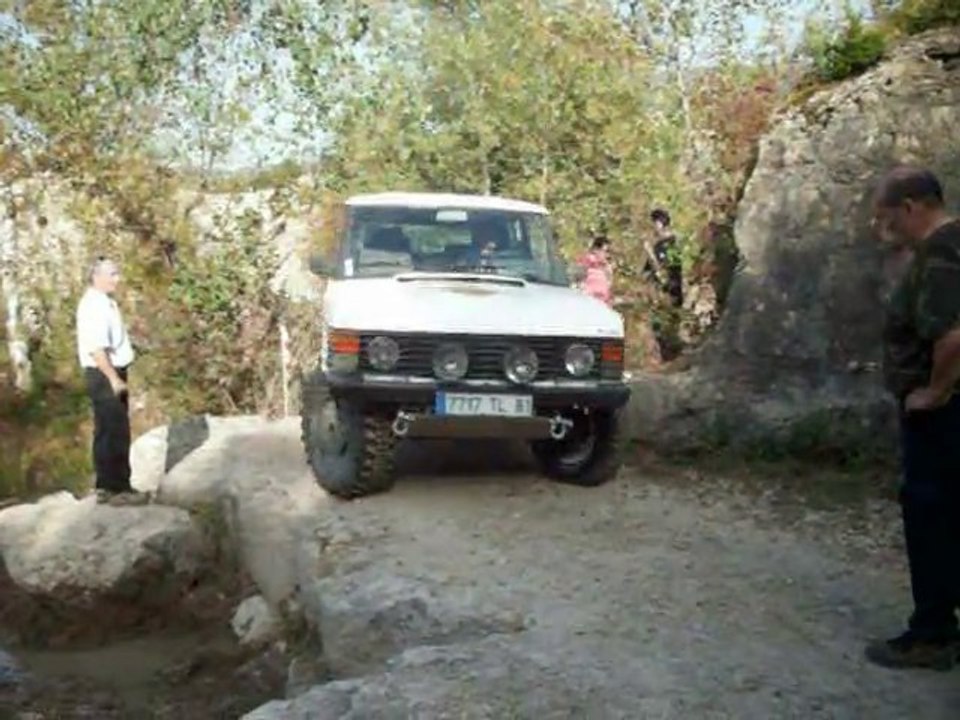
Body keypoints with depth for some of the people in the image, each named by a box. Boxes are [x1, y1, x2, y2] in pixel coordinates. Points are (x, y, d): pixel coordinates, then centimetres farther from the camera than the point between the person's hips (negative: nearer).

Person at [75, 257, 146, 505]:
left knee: (108, 431, 15)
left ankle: (107, 485, 22)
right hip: (104, 375, -11)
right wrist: (114, 378, -25)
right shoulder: (94, 305, -18)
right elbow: (96, 348, -26)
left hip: (111, 373, 11)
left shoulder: (104, 303, 15)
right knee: (115, 432, -8)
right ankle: (117, 488, -5)